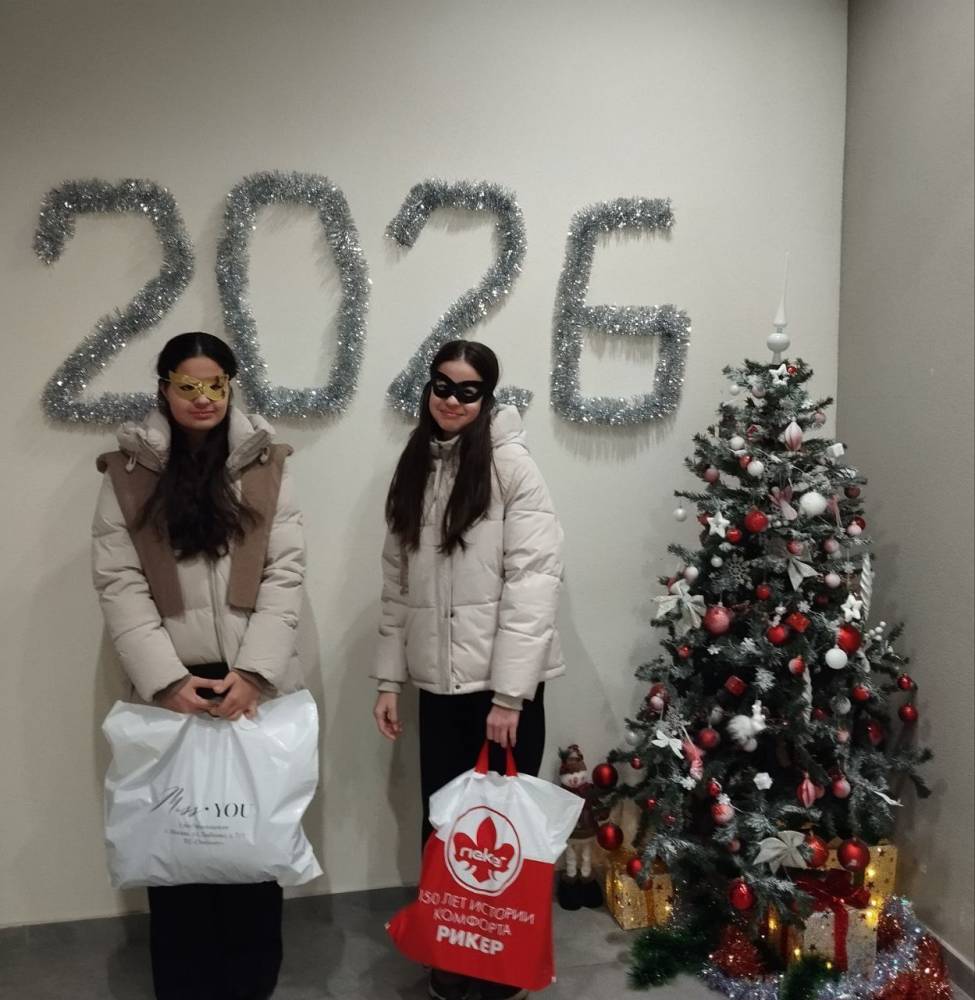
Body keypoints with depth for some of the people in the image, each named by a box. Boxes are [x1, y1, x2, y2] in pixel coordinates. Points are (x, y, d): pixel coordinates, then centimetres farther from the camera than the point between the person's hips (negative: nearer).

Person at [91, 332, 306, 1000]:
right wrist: (167, 678, -14)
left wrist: (253, 671, -13)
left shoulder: (266, 464, 3)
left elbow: (286, 574, -2)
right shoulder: (127, 471, 3)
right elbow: (119, 584, -4)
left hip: (257, 683, 1)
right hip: (169, 687, 0)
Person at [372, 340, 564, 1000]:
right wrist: (390, 678, 8)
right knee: (441, 826, 13)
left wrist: (509, 693, -17)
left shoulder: (511, 462, -9)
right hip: (438, 684, 5)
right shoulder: (415, 470, 9)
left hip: (503, 684, -5)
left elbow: (534, 582, -15)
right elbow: (398, 585, 11)